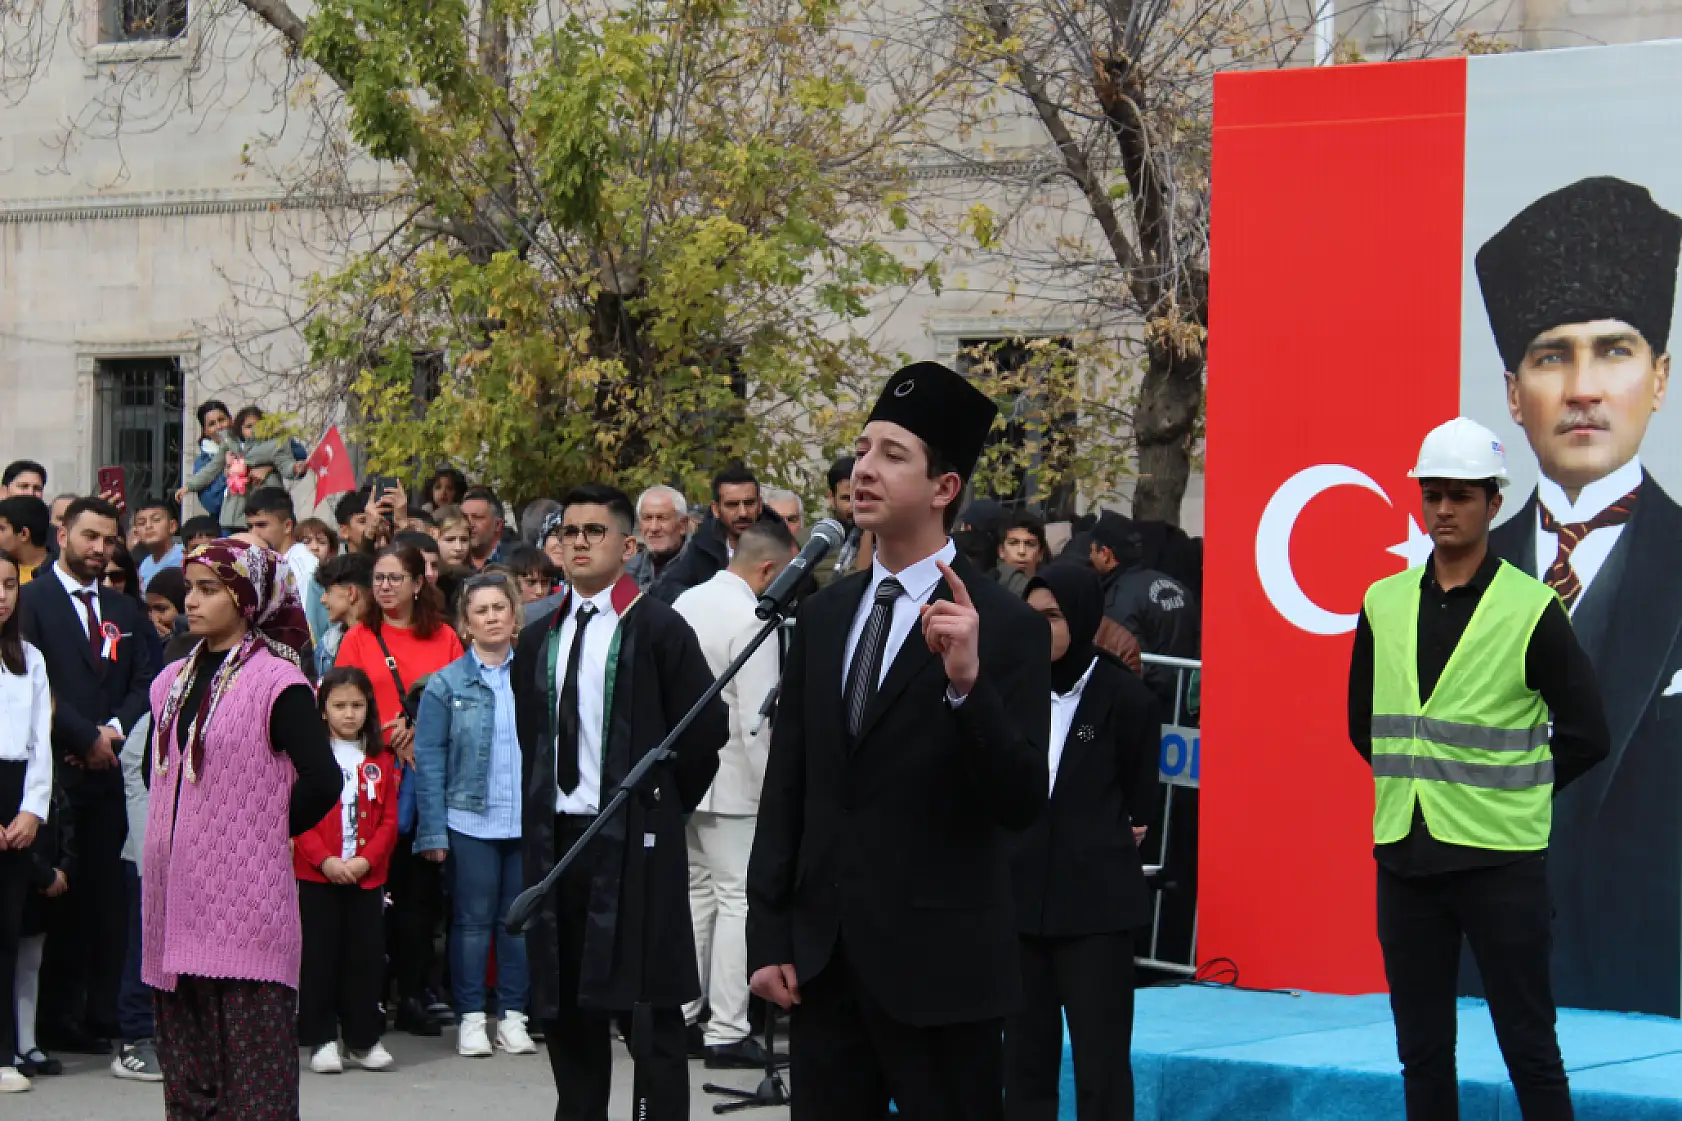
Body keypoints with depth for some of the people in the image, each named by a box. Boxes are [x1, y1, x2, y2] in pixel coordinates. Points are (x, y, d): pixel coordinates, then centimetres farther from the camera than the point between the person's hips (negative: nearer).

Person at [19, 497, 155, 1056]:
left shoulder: (125, 610, 18)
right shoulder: (33, 600, -1)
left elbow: (145, 681, 11)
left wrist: (114, 729, -6)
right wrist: (85, 737, -10)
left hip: (105, 769, 5)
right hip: (54, 770, -5)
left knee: (105, 897, 3)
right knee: (57, 898, -3)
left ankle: (101, 1014, 7)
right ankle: (58, 1017, 2)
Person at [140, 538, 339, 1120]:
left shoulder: (276, 682, -9)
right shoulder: (173, 682, 11)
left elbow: (322, 783, -15)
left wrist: (264, 832, -3)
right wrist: (177, 828, 11)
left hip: (247, 902, -7)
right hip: (176, 901, 7)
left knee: (252, 1068, -5)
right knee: (185, 1064, 11)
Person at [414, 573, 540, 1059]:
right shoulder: (446, 685, 1)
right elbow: (429, 760, 0)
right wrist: (434, 831, -6)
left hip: (529, 819, 2)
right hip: (471, 820, -1)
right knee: (473, 920, 4)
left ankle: (513, 1015, 16)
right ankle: (471, 1018, 11)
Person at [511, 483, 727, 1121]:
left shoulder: (658, 630, -5)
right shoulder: (539, 640, 14)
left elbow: (706, 725, -6)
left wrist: (664, 803, -1)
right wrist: (539, 815, 14)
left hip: (634, 842, -6)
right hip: (555, 838, 6)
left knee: (648, 1007, -5)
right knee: (563, 1002, 10)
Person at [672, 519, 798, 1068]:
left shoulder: (687, 601, 6)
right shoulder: (752, 622, -18)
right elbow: (757, 720, -21)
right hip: (731, 782, -8)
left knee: (695, 894, 17)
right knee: (739, 900, -3)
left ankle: (679, 1017, 21)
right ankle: (727, 1032, -3)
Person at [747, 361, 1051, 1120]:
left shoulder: (1006, 627, -8)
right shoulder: (825, 613, 10)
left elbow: (1022, 804, -14)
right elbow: (786, 785, 11)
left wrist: (968, 683, -28)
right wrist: (768, 937, 7)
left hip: (941, 968, -5)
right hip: (822, 962, 5)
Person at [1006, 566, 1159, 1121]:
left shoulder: (1126, 697, -5)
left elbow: (1139, 800, 5)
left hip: (1095, 901, -4)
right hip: (1020, 894, 4)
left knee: (1100, 1063, -3)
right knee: (1024, 1057, 7)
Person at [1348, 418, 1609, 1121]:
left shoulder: (1531, 610, -6)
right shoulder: (1383, 605, 8)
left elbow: (1585, 736, -2)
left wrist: (1511, 794, 0)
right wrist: (1415, 783, 10)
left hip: (1500, 859, -4)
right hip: (1404, 854, 5)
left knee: (1528, 1047, -1)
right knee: (1422, 1050, 10)